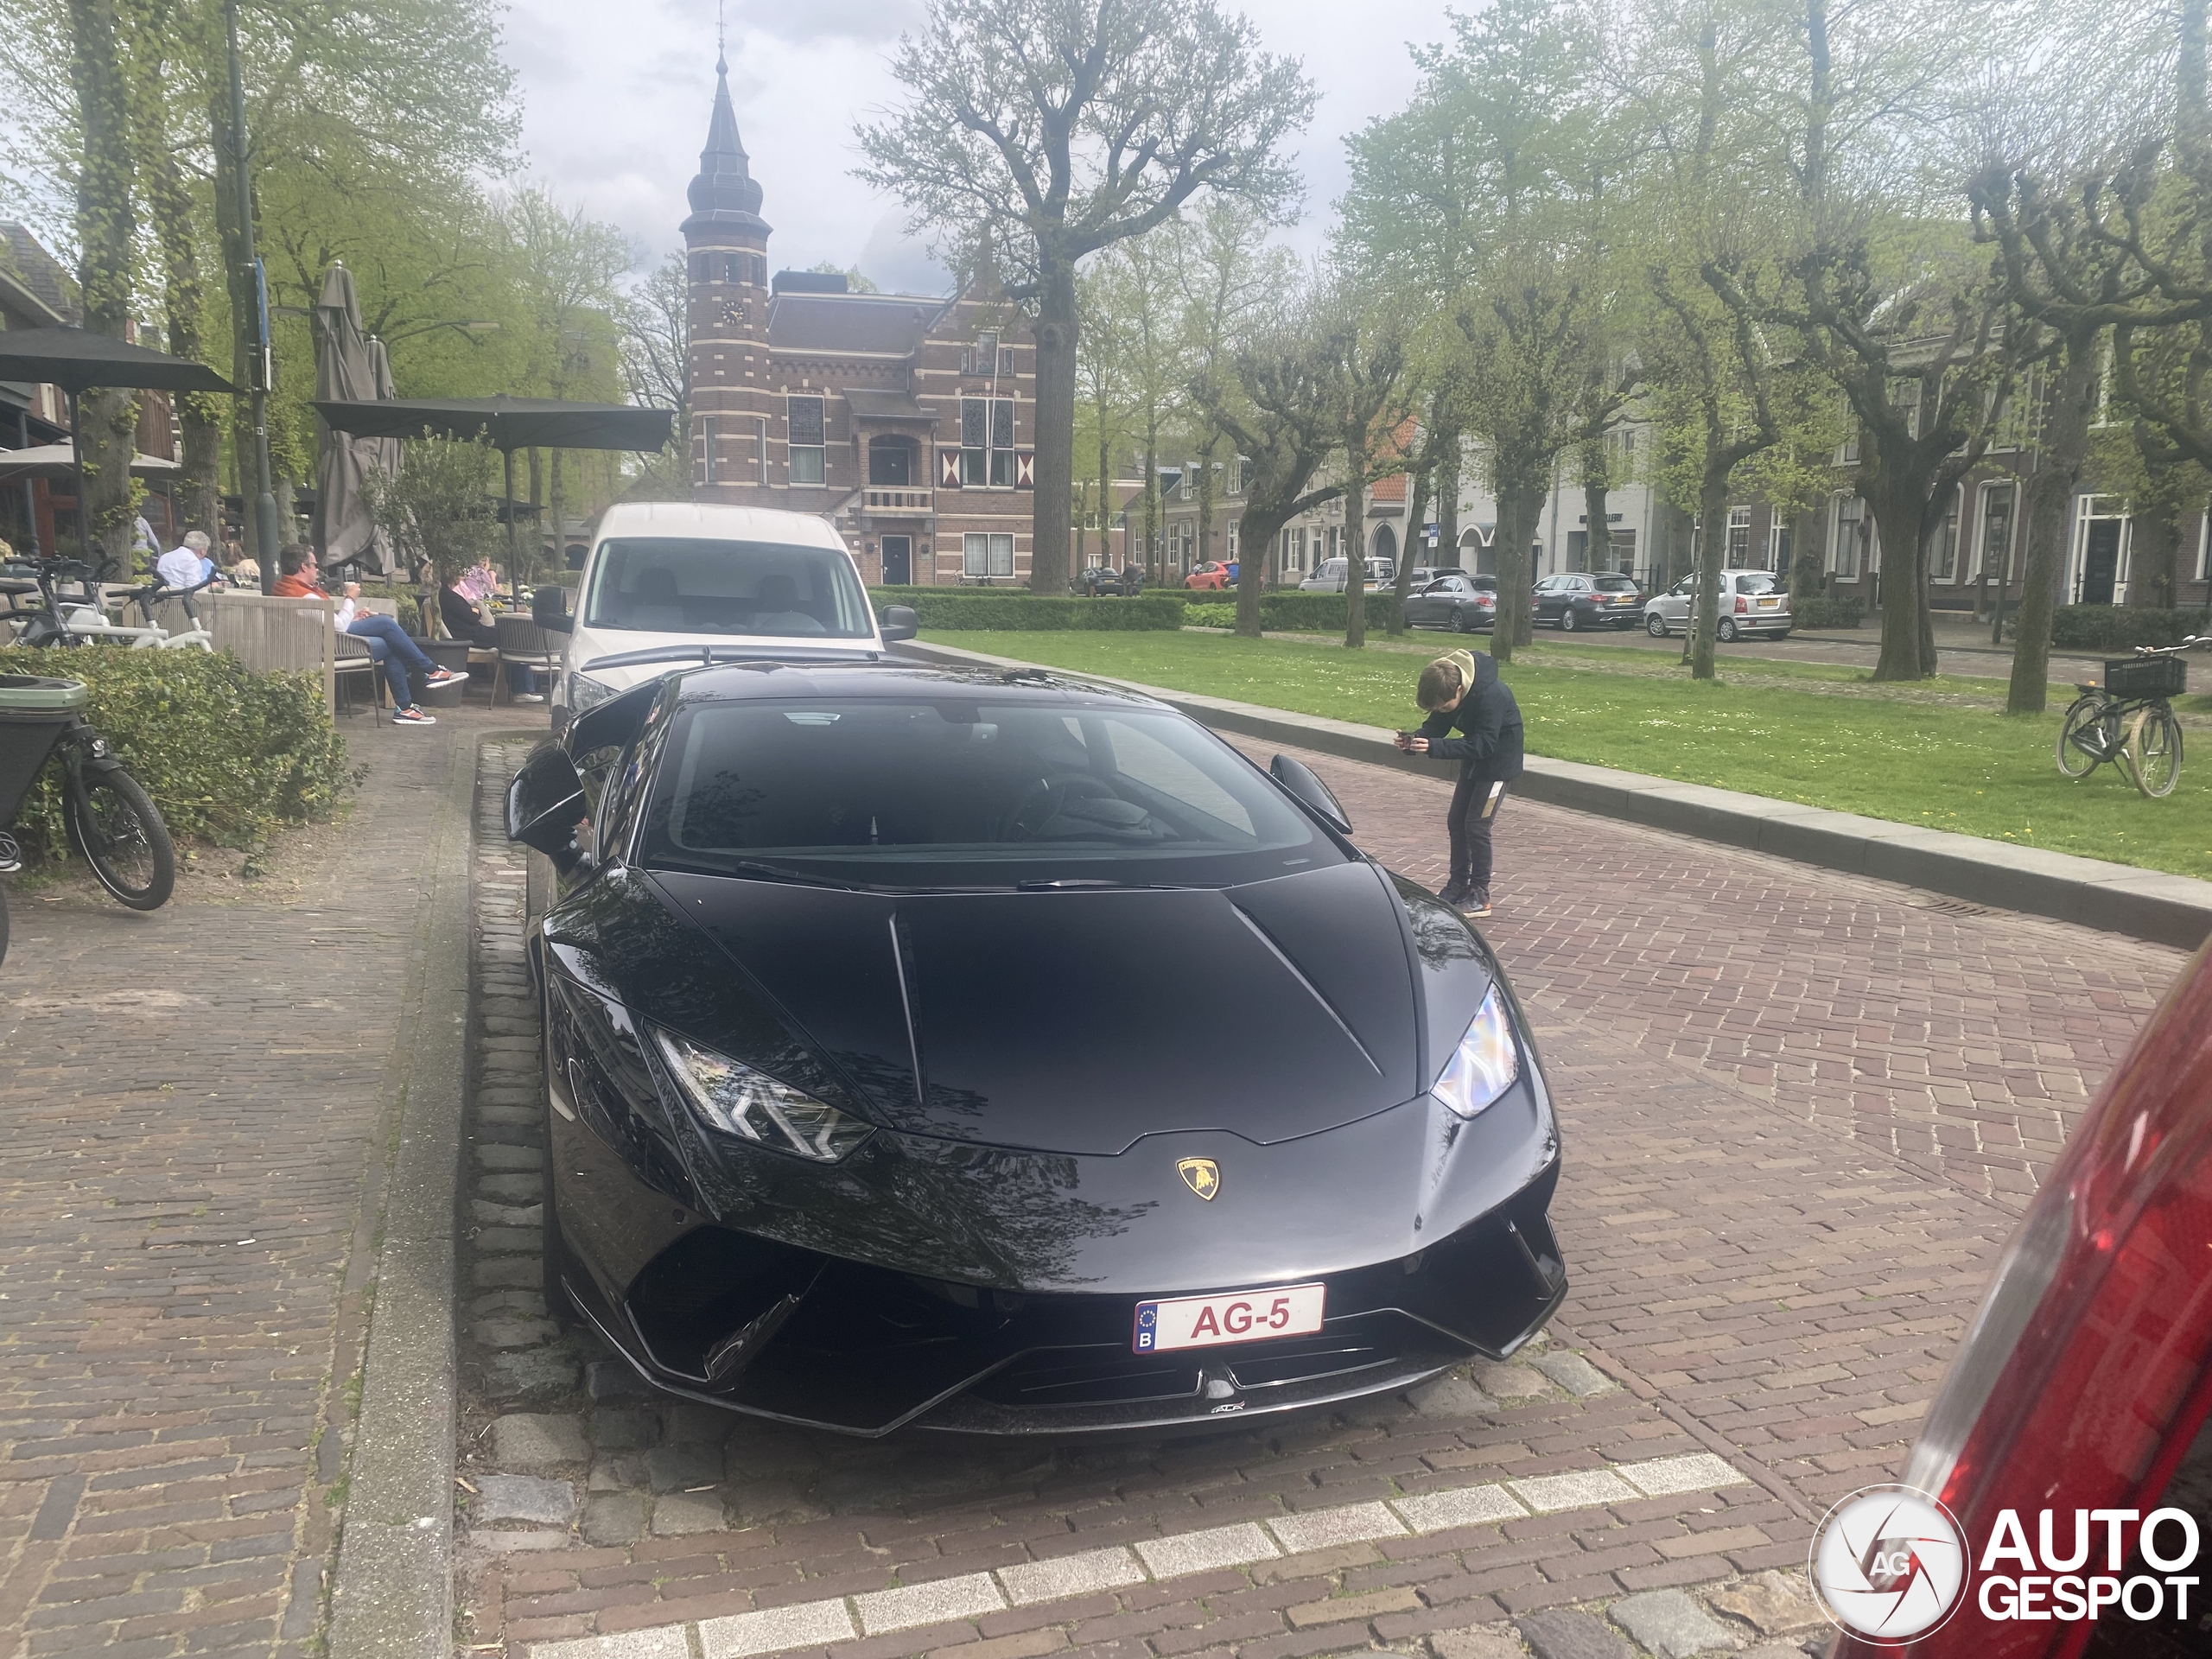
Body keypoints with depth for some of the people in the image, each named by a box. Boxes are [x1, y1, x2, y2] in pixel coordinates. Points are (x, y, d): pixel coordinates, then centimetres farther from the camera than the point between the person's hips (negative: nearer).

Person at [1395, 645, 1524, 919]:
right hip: (1474, 757, 8)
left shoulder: (1492, 695, -35)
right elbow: (1436, 726, -7)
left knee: (1477, 825, -9)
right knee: (1457, 821, 8)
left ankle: (1479, 896, 1)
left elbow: (1483, 745, -35)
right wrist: (1415, 740, -29)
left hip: (1498, 761, -8)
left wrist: (1434, 747, -44)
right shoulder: (1446, 688, -13)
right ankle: (1458, 886, 19)